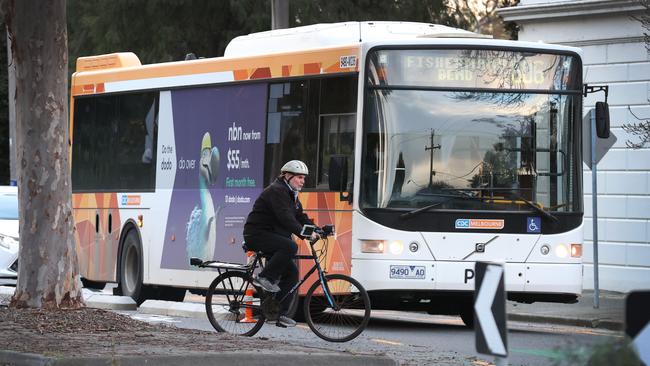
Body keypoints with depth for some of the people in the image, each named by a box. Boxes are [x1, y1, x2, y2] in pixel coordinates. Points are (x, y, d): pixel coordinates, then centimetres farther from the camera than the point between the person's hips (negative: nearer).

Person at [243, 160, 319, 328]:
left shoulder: (291, 195, 17)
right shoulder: (277, 191, -16)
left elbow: (301, 217, 13)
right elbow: (286, 218, -29)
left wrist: (316, 230, -4)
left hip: (271, 236, 10)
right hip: (257, 234, -10)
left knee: (291, 271, 1)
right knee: (290, 246, -32)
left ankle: (281, 314, 2)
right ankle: (264, 278, -19)